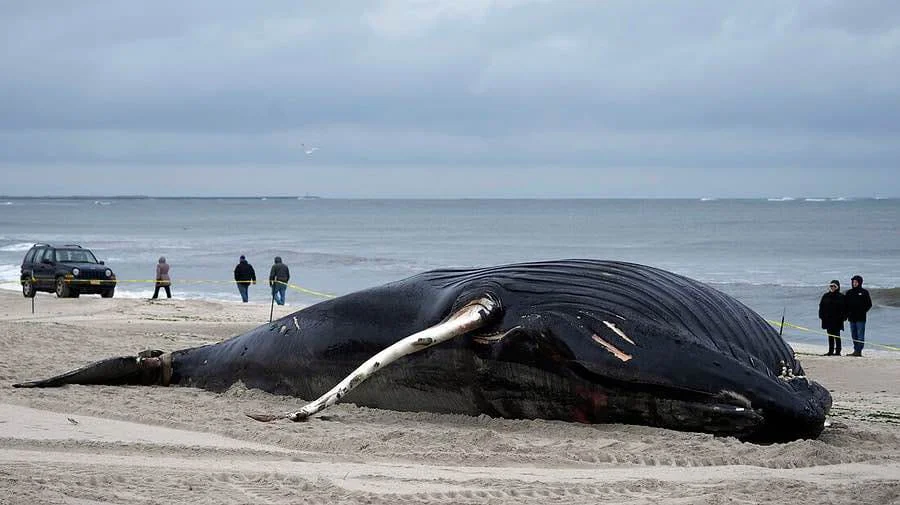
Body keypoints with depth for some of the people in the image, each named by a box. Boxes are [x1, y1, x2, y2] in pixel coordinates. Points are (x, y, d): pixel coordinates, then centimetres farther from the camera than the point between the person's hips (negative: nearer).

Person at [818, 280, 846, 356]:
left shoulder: (841, 297, -1)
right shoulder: (826, 296, 10)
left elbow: (844, 308, -1)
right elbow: (821, 306, 14)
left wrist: (843, 317, -9)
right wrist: (821, 315, 4)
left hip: (837, 320, -4)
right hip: (828, 319, 4)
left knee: (836, 335, -3)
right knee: (830, 336, 8)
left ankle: (838, 351, -1)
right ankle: (831, 351, 13)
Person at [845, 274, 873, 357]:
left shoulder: (864, 292, 0)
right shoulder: (849, 292, 12)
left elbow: (869, 304, 1)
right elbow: (845, 304, 16)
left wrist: (862, 311, -7)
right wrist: (847, 313, 3)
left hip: (860, 318, -5)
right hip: (852, 317, 5)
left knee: (860, 335, -7)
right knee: (854, 335, 8)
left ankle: (858, 351, -10)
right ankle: (856, 350, 12)